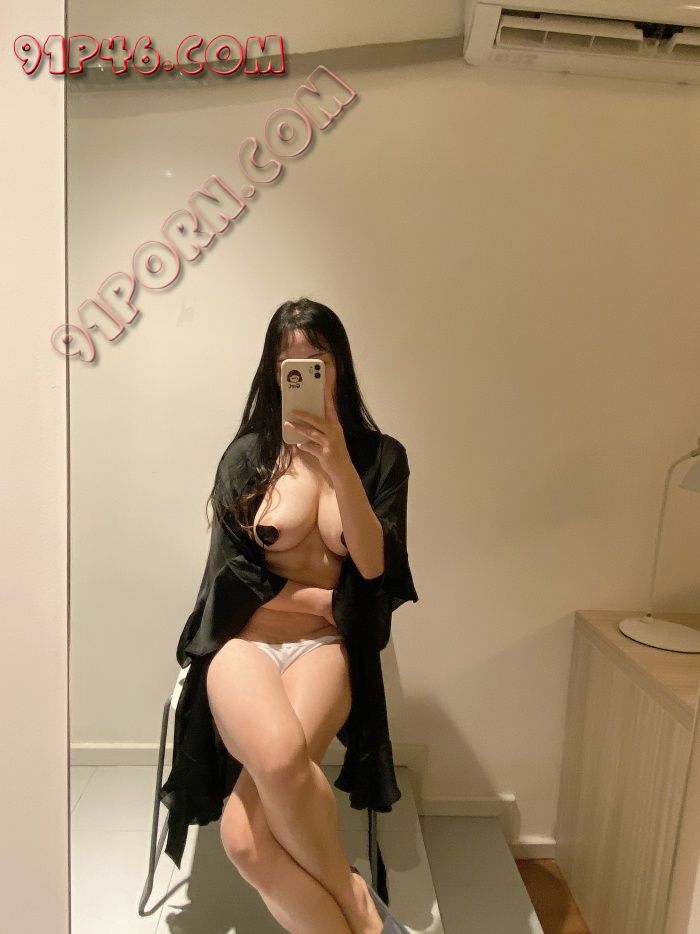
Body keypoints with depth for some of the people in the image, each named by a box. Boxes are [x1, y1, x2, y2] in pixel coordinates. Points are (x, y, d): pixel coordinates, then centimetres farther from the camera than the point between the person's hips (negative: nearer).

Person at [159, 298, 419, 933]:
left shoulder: (381, 456, 4)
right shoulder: (248, 452, 3)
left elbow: (373, 565, -9)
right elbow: (232, 573, 0)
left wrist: (338, 464, -20)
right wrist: (326, 599, -2)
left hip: (326, 647, 0)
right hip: (243, 640, 1)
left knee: (244, 834, -26)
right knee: (280, 754, -35)